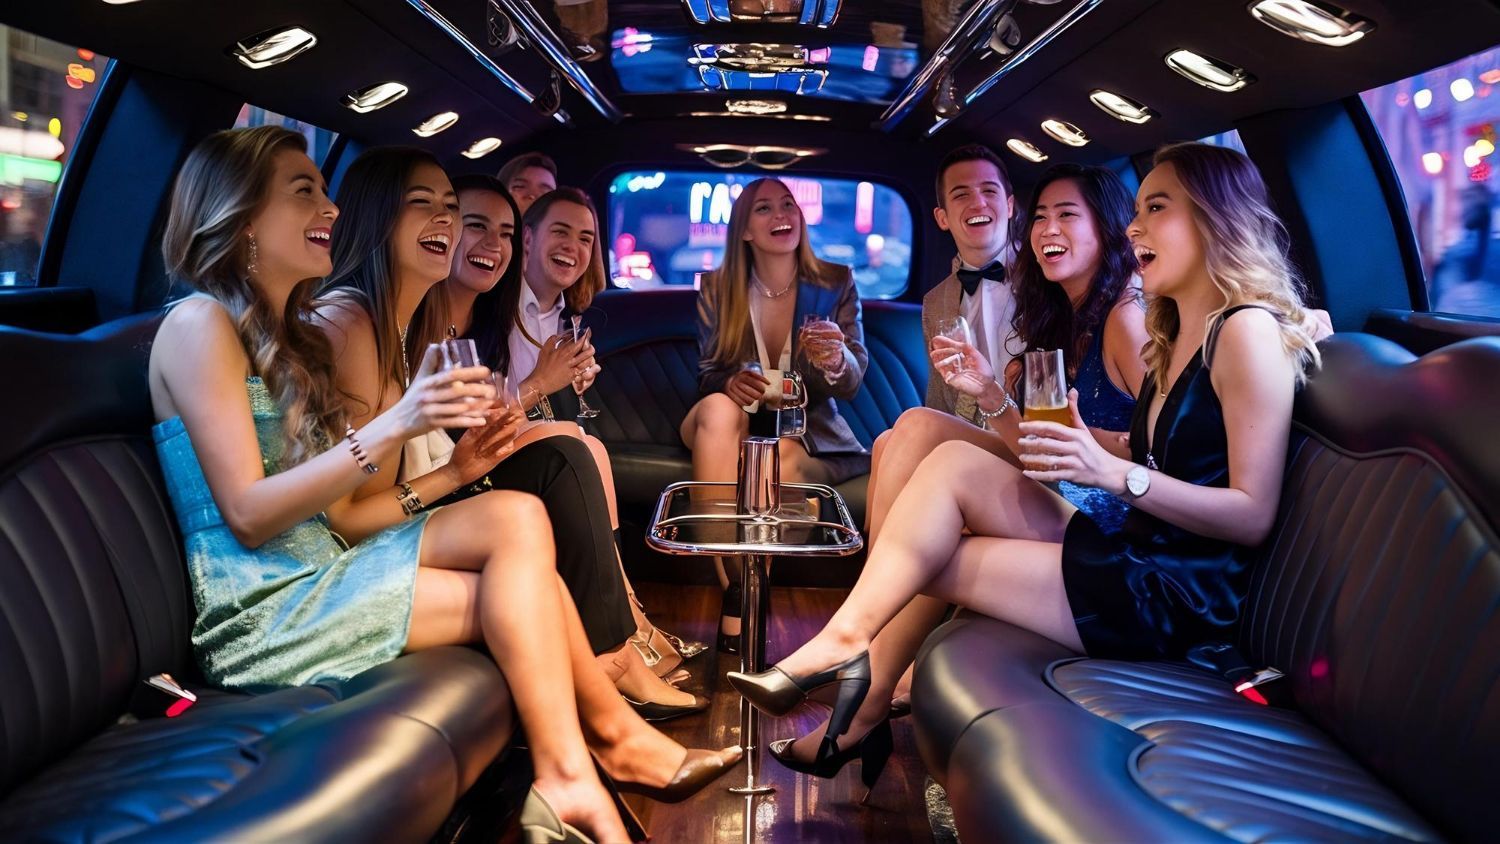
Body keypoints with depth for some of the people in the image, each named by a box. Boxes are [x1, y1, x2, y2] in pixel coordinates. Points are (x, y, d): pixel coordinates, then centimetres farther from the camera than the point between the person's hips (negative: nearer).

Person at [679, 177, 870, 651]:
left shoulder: (836, 283, 0)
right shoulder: (716, 288, 2)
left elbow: (853, 383, -5)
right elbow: (707, 374, 4)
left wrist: (836, 361, -32)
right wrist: (729, 381, -22)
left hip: (808, 430, -1)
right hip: (738, 426, 1)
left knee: (781, 457, -36)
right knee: (718, 408, -34)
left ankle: (744, 601, -22)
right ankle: (734, 597, -38)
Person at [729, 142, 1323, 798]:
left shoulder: (1248, 330, -10)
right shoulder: (1174, 337, 18)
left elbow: (1253, 516, -16)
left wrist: (1114, 472, -24)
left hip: (1176, 597, -8)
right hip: (1130, 558, 8)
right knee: (953, 462, -3)